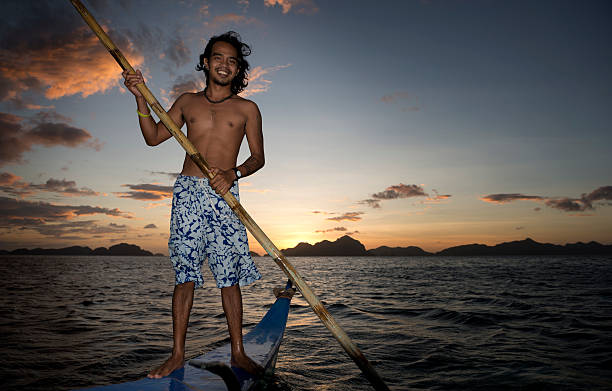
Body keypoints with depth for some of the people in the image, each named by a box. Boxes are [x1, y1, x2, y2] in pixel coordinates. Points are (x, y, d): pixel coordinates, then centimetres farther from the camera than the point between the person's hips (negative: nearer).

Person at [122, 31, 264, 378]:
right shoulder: (188, 102, 16)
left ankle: (238, 352, 9)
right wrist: (141, 97, 6)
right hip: (187, 192, 2)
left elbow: (258, 157, 5)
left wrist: (233, 173, -13)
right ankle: (178, 353, 12)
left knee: (230, 275, -3)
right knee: (185, 274, 1)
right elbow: (154, 137, 17)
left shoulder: (247, 109, 9)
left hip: (224, 195, -1)